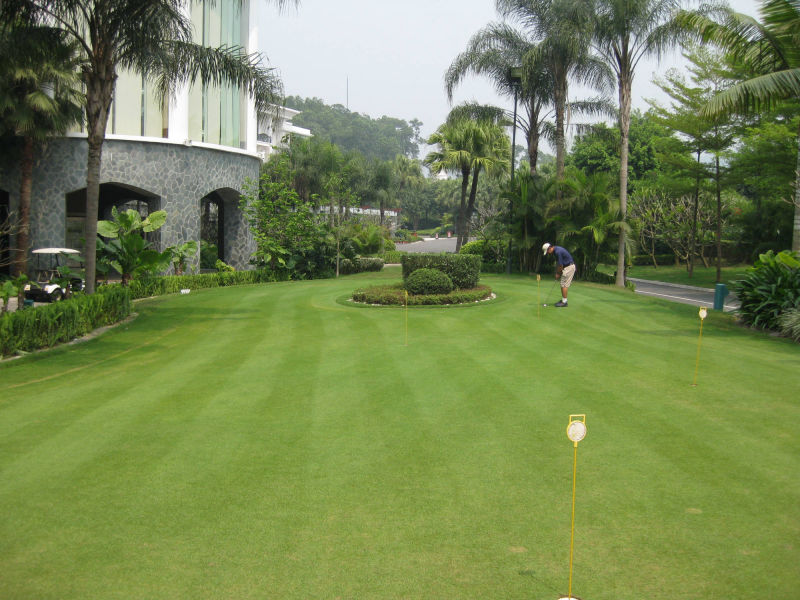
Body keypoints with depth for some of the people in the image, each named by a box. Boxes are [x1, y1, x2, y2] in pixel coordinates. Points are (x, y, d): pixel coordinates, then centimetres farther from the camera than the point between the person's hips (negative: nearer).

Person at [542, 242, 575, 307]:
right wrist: (557, 272, 10)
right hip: (567, 267, 10)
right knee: (563, 285, 13)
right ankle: (563, 300, 18)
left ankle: (564, 302, -3)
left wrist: (558, 273, -4)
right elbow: (557, 263, 15)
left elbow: (560, 265, -18)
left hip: (569, 267, -10)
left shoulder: (558, 252, -23)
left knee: (564, 285, -7)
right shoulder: (556, 250, 9)